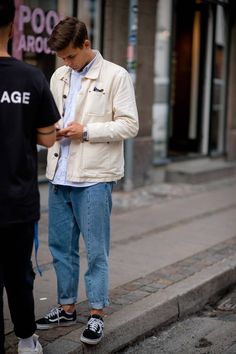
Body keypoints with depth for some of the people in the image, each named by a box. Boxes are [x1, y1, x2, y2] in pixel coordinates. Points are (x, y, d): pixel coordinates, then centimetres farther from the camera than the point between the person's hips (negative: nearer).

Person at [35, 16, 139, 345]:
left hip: (94, 177, -6)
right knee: (61, 246, 13)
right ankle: (67, 308, 26)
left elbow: (129, 125, -9)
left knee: (96, 250, 2)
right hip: (60, 175, 6)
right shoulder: (59, 76, 13)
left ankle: (97, 314, 14)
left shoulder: (115, 76, -5)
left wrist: (86, 131, -15)